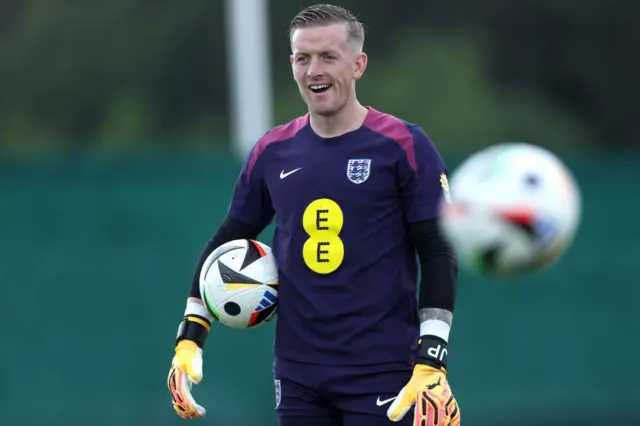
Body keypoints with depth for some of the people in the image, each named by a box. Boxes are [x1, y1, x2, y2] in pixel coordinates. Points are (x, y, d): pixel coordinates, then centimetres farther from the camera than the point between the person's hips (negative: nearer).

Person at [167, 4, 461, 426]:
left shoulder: (404, 146, -5)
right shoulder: (273, 151, 7)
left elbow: (438, 254, -6)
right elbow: (228, 243, 17)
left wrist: (431, 364, -14)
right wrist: (190, 337, 9)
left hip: (382, 375, -4)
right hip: (298, 374, 4)